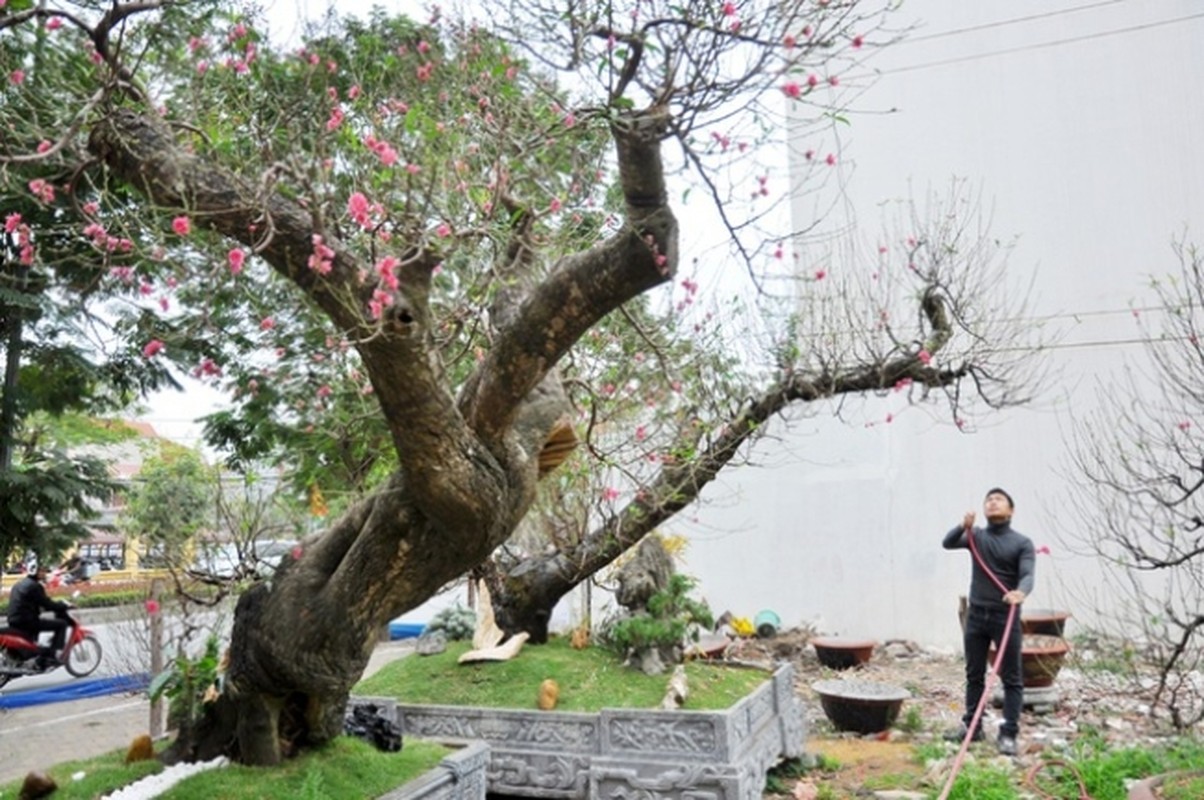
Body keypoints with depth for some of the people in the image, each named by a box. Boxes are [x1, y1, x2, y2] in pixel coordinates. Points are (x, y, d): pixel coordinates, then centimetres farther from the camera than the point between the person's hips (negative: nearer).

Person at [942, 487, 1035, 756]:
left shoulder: (1022, 542, -4)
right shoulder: (976, 535, 6)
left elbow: (1027, 575, -17)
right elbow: (948, 543, -10)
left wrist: (1021, 592, -39)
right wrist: (963, 527, -30)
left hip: (1006, 616, -3)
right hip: (976, 614, 3)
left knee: (1011, 677, 2)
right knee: (974, 674, 12)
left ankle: (1008, 734, 8)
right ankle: (971, 725, 22)